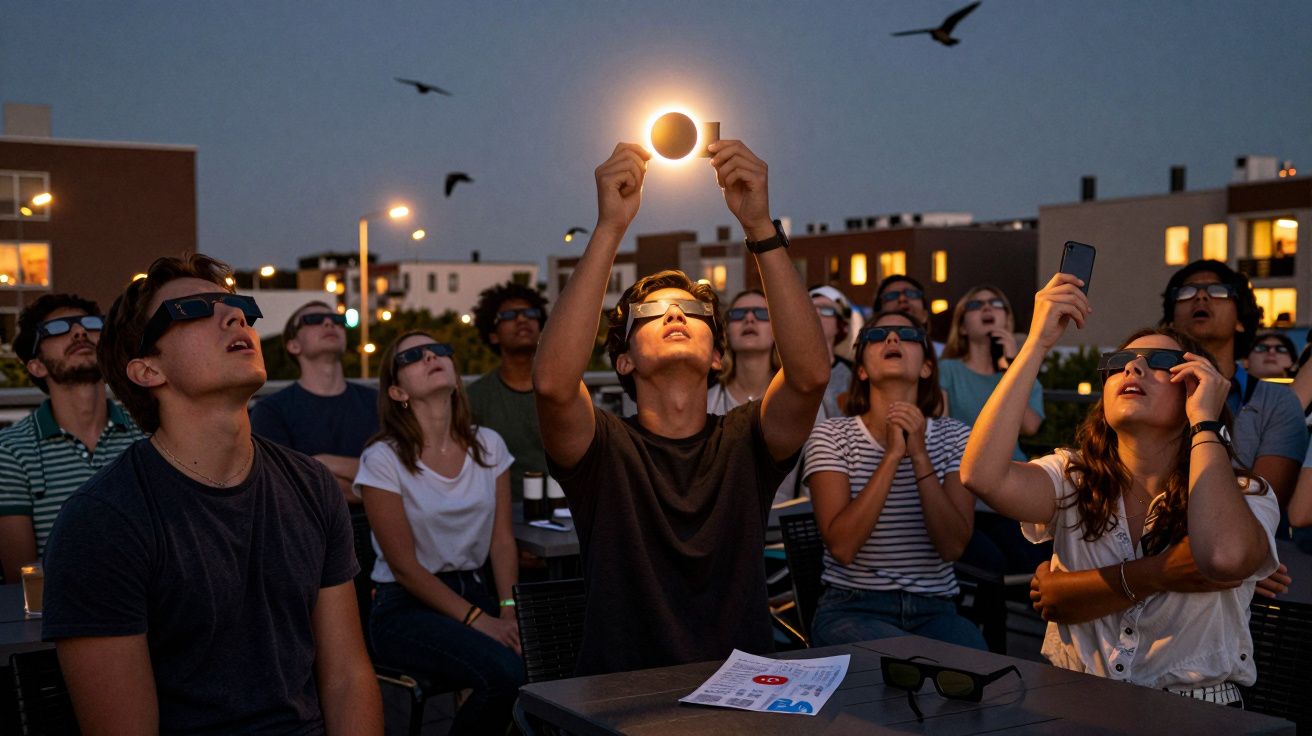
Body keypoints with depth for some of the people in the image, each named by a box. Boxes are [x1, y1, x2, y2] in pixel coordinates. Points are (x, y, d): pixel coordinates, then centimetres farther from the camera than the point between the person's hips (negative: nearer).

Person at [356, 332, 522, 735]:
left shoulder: (488, 445, 5)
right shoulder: (383, 459, -9)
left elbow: (502, 539, 4)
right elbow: (405, 566, -11)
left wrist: (508, 610, -11)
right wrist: (477, 620, -16)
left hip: (476, 590, 5)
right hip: (406, 606, -5)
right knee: (505, 673, -29)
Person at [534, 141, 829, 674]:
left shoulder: (744, 442, 6)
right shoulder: (604, 448, 2)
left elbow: (811, 374, -13)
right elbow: (553, 383, -20)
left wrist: (760, 226, -19)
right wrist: (610, 227, -21)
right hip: (620, 696, -2)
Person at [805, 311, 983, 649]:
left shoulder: (955, 437, 5)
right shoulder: (831, 437, -2)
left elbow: (953, 546, -8)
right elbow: (841, 546, -15)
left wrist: (919, 455, -16)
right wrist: (892, 456, -18)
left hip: (934, 609, 3)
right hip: (853, 607, -3)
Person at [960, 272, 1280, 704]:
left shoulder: (1246, 495, -1)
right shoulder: (1071, 479, 5)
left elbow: (1224, 557, -25)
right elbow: (982, 474, -15)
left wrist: (1204, 421, -13)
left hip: (1194, 716, 0)